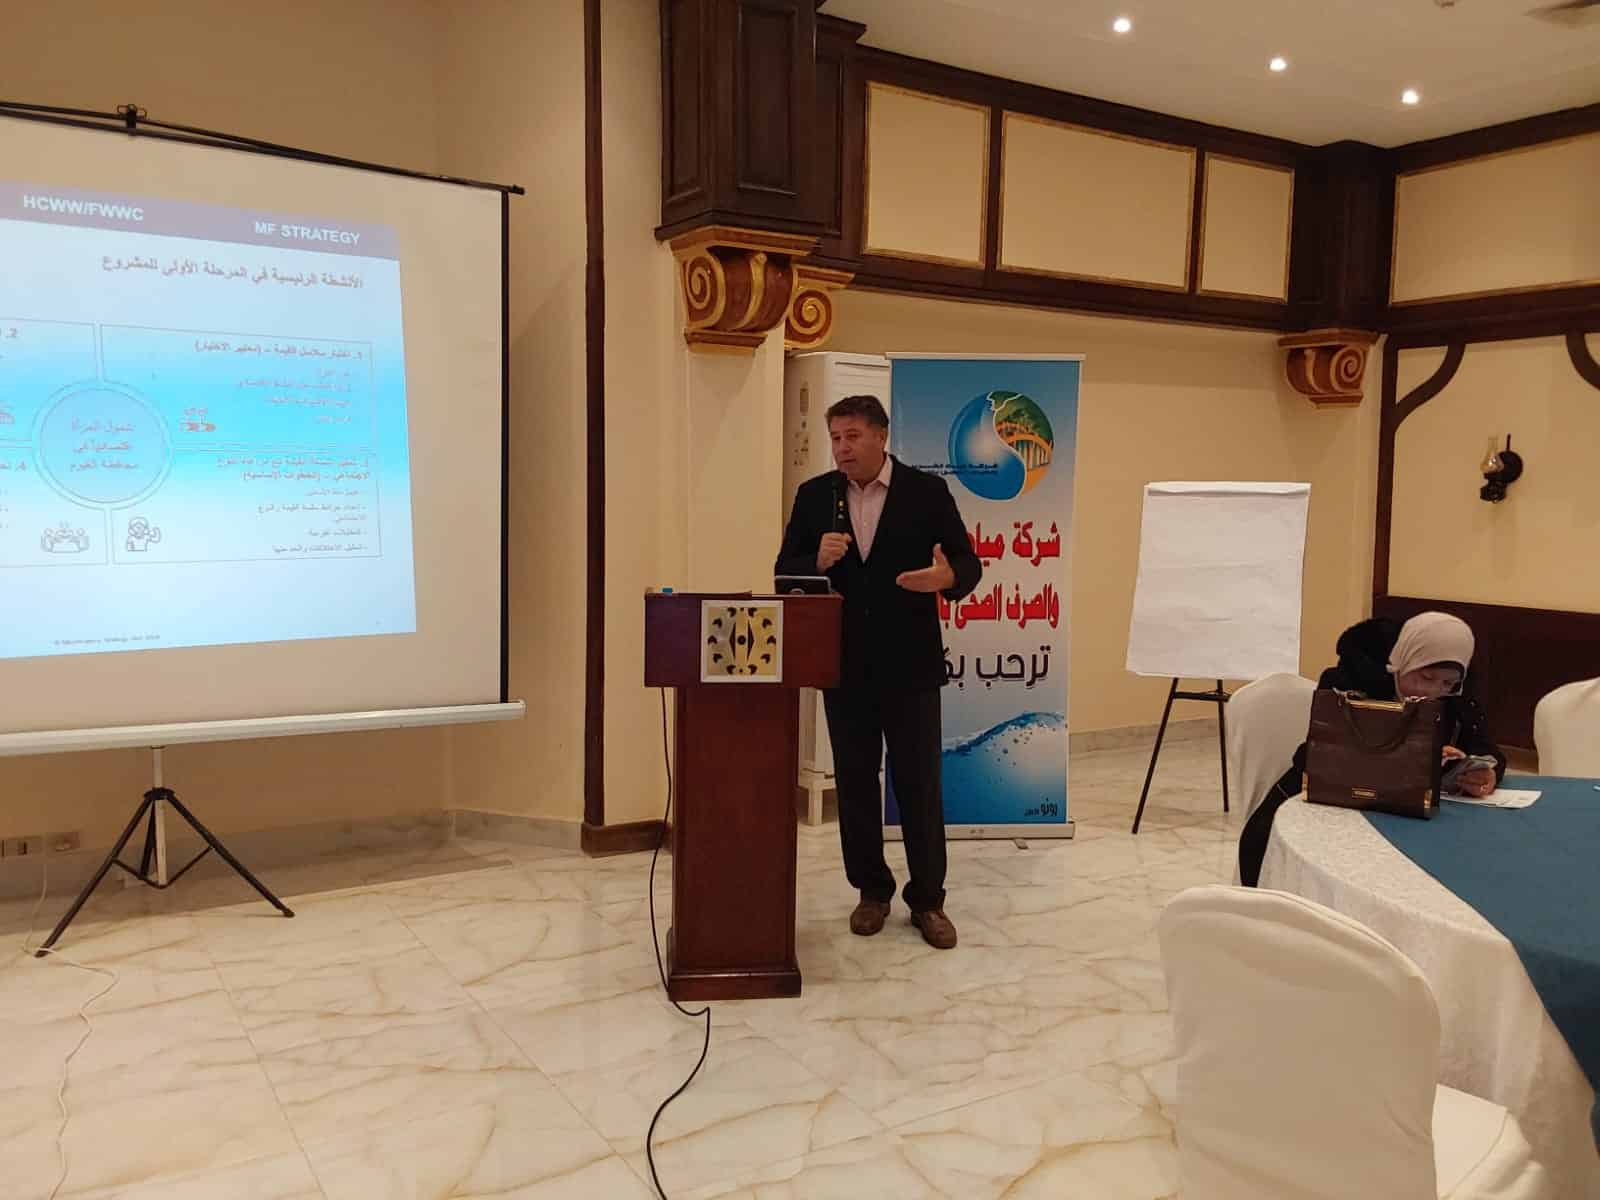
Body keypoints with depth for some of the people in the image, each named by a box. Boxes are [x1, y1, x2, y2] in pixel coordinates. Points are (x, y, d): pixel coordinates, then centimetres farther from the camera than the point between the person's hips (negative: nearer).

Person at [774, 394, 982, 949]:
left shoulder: (927, 492, -2)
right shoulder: (814, 496, 4)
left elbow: (969, 563, -2)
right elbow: (785, 572, 4)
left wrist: (947, 578, -25)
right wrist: (817, 561, -18)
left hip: (909, 665, -2)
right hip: (844, 666, 3)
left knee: (919, 783, 4)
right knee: (855, 782, 10)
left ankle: (927, 899, 18)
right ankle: (872, 890, 26)